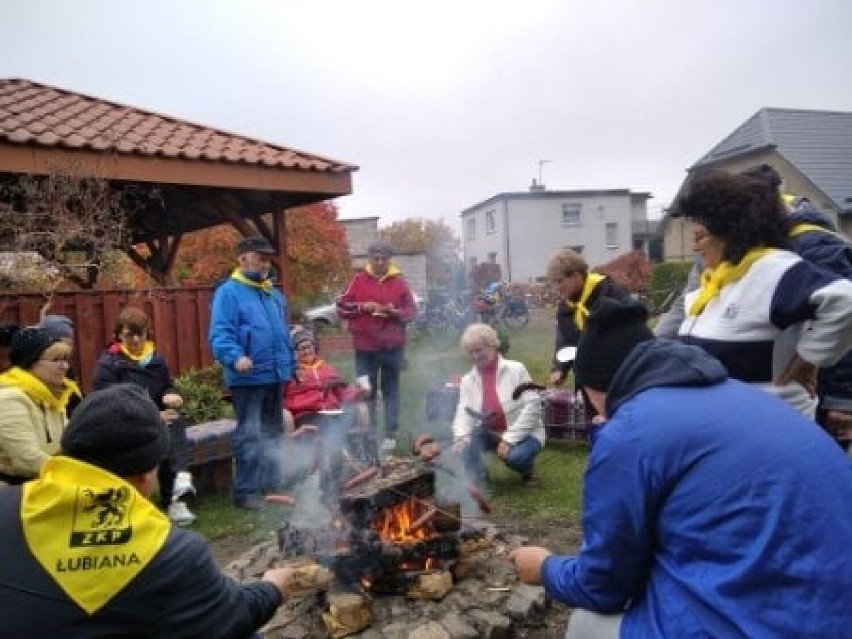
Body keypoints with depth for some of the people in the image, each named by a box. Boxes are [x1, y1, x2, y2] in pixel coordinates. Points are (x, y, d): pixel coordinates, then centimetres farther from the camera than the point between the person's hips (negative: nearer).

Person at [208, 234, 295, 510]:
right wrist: (235, 357, -37)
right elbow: (220, 334, -20)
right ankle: (245, 491, 6)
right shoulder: (229, 292, -10)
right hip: (249, 377, -8)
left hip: (275, 375, 8)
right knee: (249, 435, -4)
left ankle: (272, 483, 31)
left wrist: (289, 364, 21)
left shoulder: (274, 294, 16)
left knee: (274, 432, 17)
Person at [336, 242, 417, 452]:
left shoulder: (399, 281, 3)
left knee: (391, 390, 7)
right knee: (365, 391, 7)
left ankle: (390, 435, 13)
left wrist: (395, 312, -14)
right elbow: (341, 307, 3)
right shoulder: (358, 280, 4)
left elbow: (412, 311, 5)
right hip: (365, 345, 1)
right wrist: (362, 307, -12)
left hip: (392, 346, 0)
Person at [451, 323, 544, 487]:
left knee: (515, 456, -33)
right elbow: (463, 412, -8)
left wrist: (509, 439, -23)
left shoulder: (516, 370, -11)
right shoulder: (467, 380, 2)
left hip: (523, 433, -3)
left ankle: (527, 470, 3)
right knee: (465, 443, -25)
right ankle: (477, 483, -8)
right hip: (491, 434, 3)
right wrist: (460, 437, -31)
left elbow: (532, 406, -17)